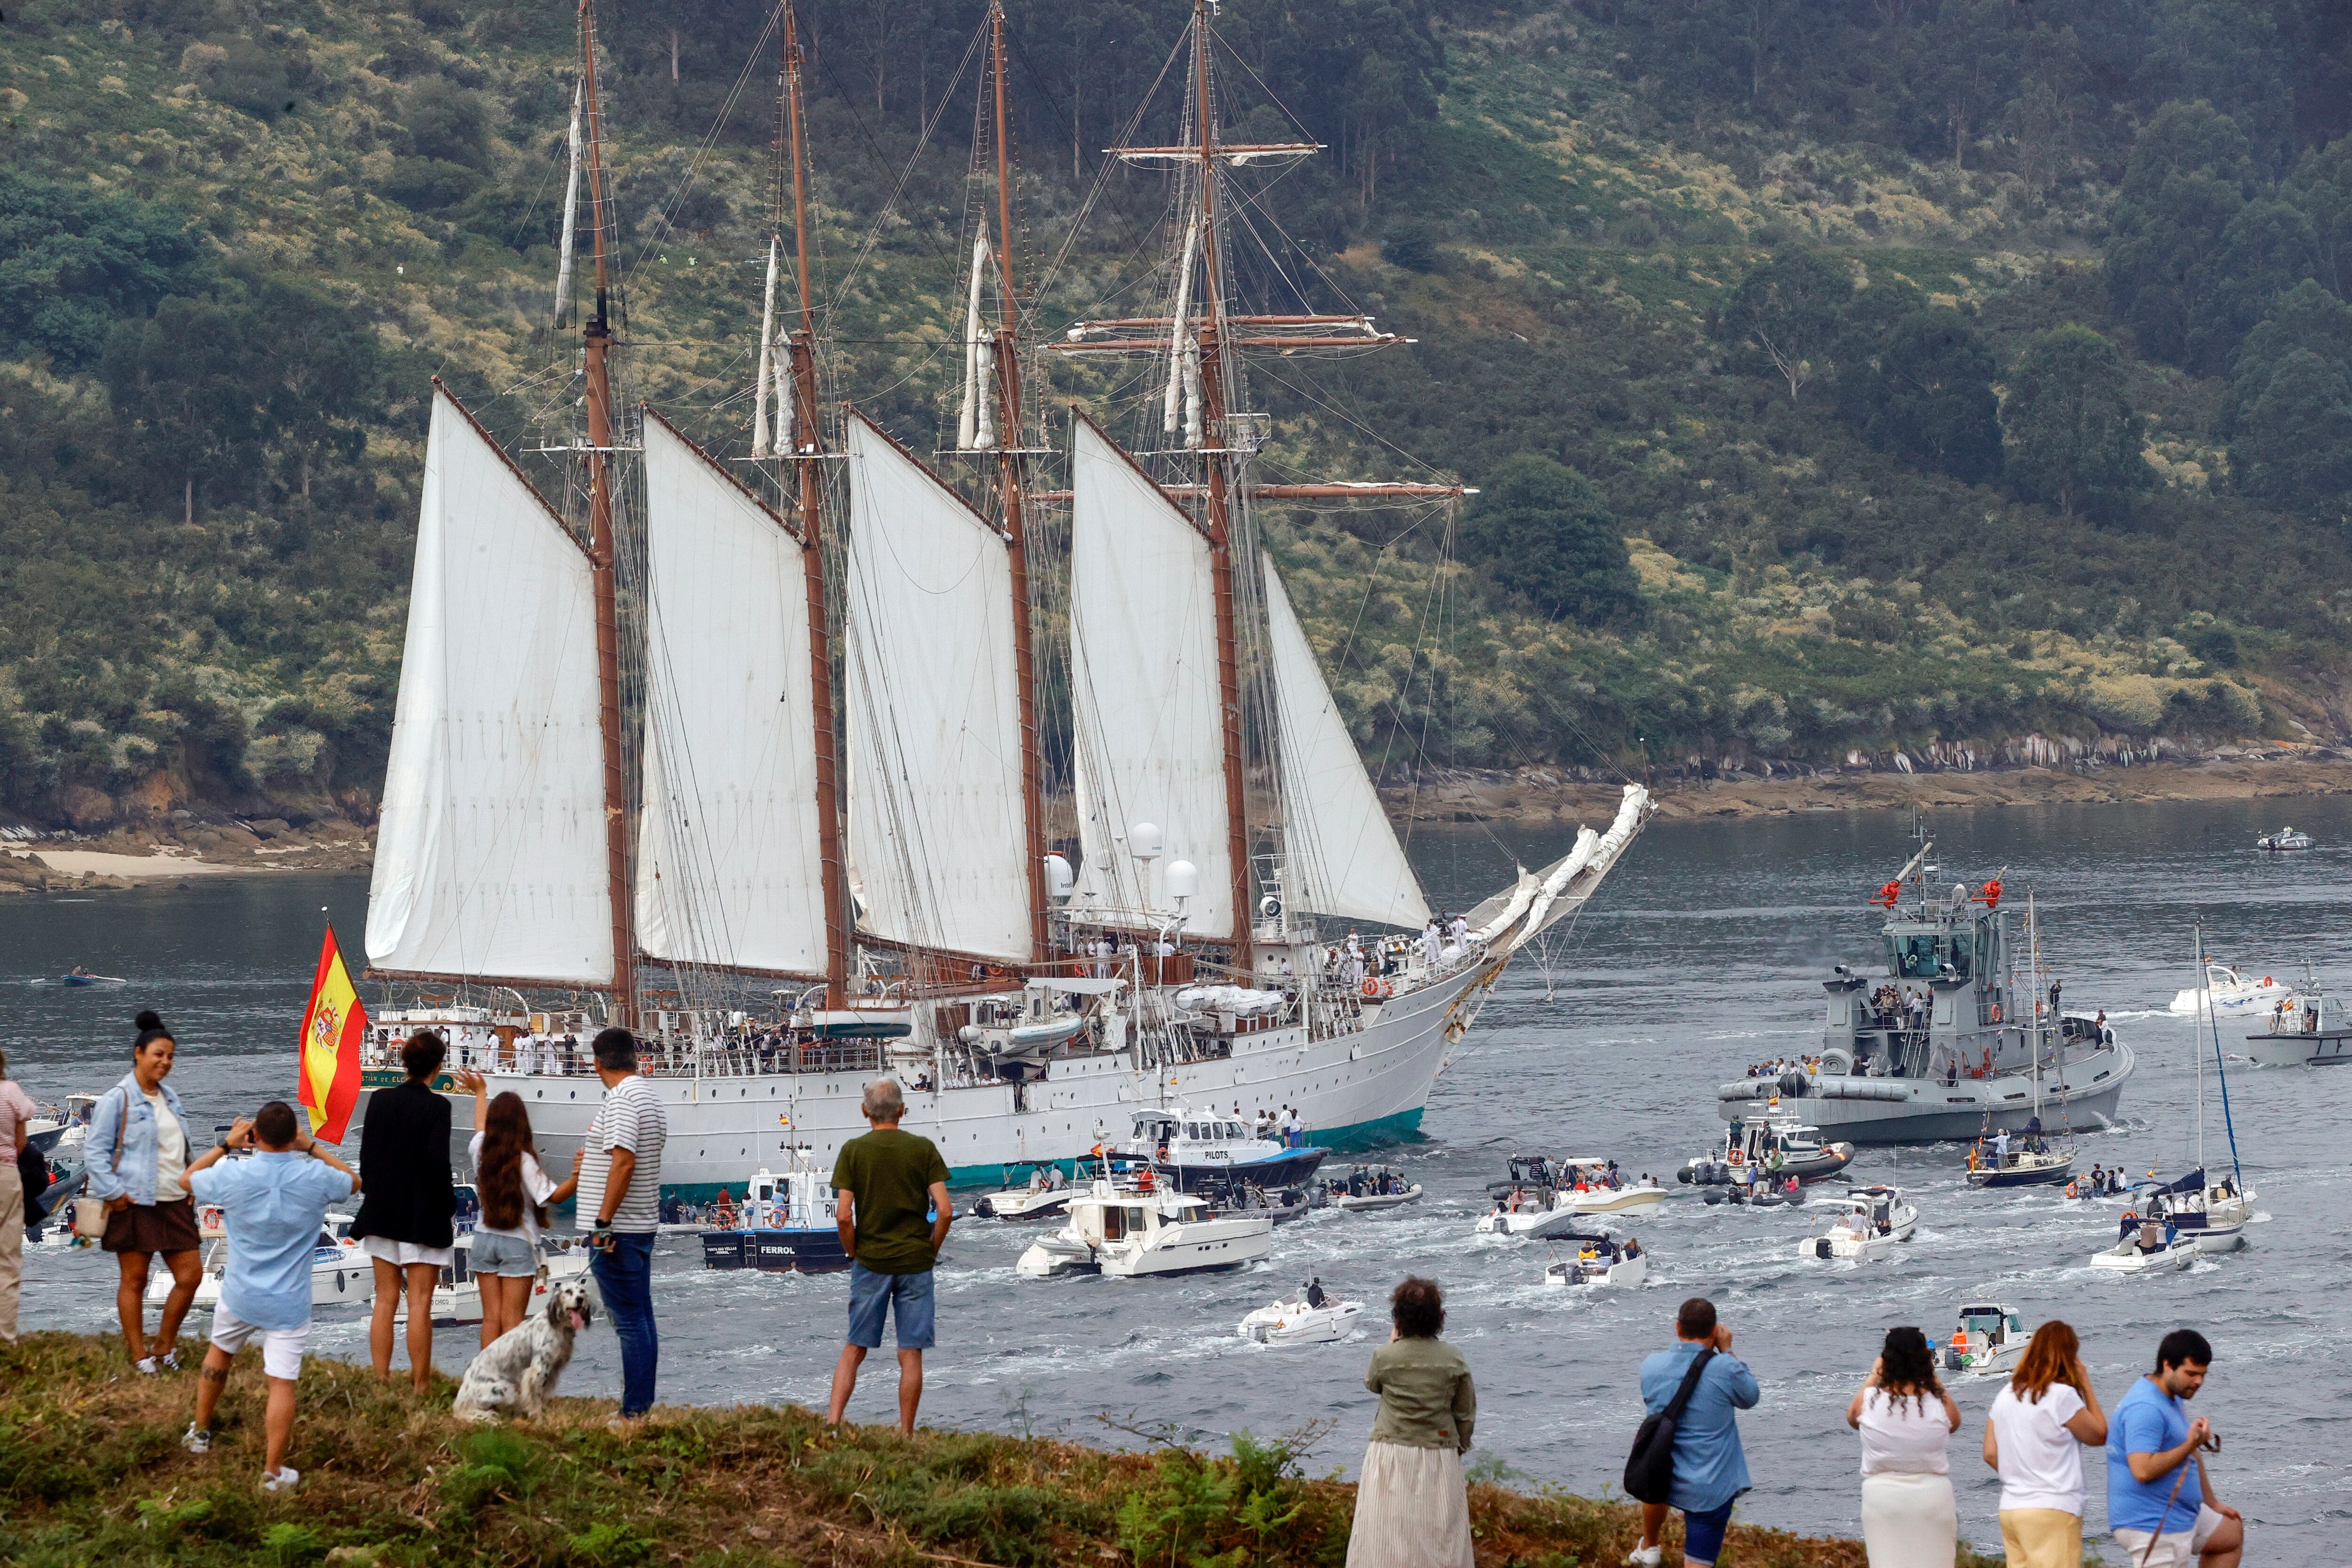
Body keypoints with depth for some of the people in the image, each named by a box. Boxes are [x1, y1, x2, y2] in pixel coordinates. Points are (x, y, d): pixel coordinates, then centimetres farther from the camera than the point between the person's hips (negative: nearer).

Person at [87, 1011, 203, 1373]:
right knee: (134, 1281, 1)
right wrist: (112, 1193, -15)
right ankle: (139, 1357, 8)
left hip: (174, 1203, 7)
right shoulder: (118, 1099, -8)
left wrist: (192, 1186, 15)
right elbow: (97, 1150, -9)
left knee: (190, 1275, 4)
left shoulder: (170, 1098, 15)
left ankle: (164, 1348, 17)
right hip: (135, 1204, -7)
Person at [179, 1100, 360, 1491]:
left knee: (219, 1352, 27)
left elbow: (187, 1181, 8)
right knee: (282, 1383, -1)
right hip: (289, 1305, -2)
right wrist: (312, 1147, 12)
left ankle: (200, 1433, 42)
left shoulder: (233, 1176, -13)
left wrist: (225, 1145, 13)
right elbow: (353, 1182, 12)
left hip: (240, 1297, 2)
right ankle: (273, 1471, 0)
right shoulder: (317, 1178, -13)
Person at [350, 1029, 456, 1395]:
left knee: (385, 1299, 10)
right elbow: (438, 1162, -17)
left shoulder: (380, 1100, 2)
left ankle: (381, 1381, 12)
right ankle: (420, 1385, 2)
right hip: (424, 1214, -5)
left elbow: (367, 1156, 5)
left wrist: (373, 1198, 15)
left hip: (383, 1211, 5)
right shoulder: (436, 1107, -13)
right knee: (420, 1303, -1)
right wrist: (450, 1206, -4)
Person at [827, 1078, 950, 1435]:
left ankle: (832, 1422, -1)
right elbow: (945, 1211, -7)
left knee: (855, 1349, 10)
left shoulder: (853, 1151, -3)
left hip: (870, 1262, 0)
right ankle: (906, 1436, 7)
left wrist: (855, 1255, 6)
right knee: (910, 1355, 4)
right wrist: (931, 1253, 6)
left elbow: (843, 1215, -9)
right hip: (915, 1264, 0)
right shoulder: (924, 1149, -2)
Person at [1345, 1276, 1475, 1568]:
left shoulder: (1385, 1357, -8)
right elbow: (1466, 1414, 4)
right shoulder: (1454, 1360, -3)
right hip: (1439, 1457, 2)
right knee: (1440, 1543, 5)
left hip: (1392, 1458, -2)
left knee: (1386, 1544, 1)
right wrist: (1458, 1448, 18)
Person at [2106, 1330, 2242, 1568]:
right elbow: (2143, 1470, -32)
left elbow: (2190, 1458, 25)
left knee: (2233, 1534, 27)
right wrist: (2191, 1445, -29)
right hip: (2152, 1528, -11)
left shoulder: (2174, 1400, 12)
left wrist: (2212, 1503, 28)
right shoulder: (2146, 1409, -23)